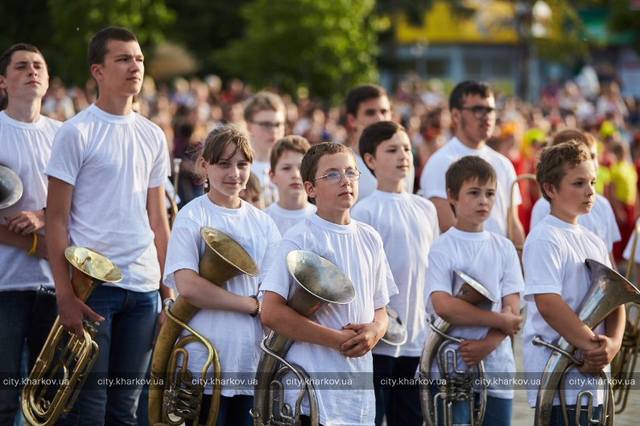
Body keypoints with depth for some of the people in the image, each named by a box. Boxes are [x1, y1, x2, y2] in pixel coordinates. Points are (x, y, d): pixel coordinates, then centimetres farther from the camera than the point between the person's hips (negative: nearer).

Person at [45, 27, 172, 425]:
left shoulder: (153, 136, 12)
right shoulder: (77, 133, -4)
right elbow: (56, 219, -6)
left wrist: (167, 287, 8)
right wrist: (65, 293, -12)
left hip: (143, 288, 5)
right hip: (93, 285, -5)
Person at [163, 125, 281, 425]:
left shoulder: (262, 223, 13)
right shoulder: (192, 217, -3)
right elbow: (187, 286, -15)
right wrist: (253, 304, -12)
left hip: (254, 363, 5)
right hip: (207, 363, -5)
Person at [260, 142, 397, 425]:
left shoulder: (370, 239, 12)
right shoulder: (300, 240, -7)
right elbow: (271, 314, -15)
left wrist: (375, 331, -6)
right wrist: (338, 339, -16)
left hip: (361, 390, 6)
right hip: (314, 390, -6)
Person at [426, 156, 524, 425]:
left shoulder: (504, 248, 9)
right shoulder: (442, 249, -4)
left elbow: (512, 309, 2)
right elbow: (443, 306, -17)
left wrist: (487, 344, -15)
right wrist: (500, 320, -14)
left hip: (496, 367, 4)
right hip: (452, 370, -4)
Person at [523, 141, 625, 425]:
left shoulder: (594, 243, 15)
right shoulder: (544, 239, -11)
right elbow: (548, 304, -21)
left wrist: (612, 344, -7)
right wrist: (592, 347, -18)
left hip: (593, 379, 8)